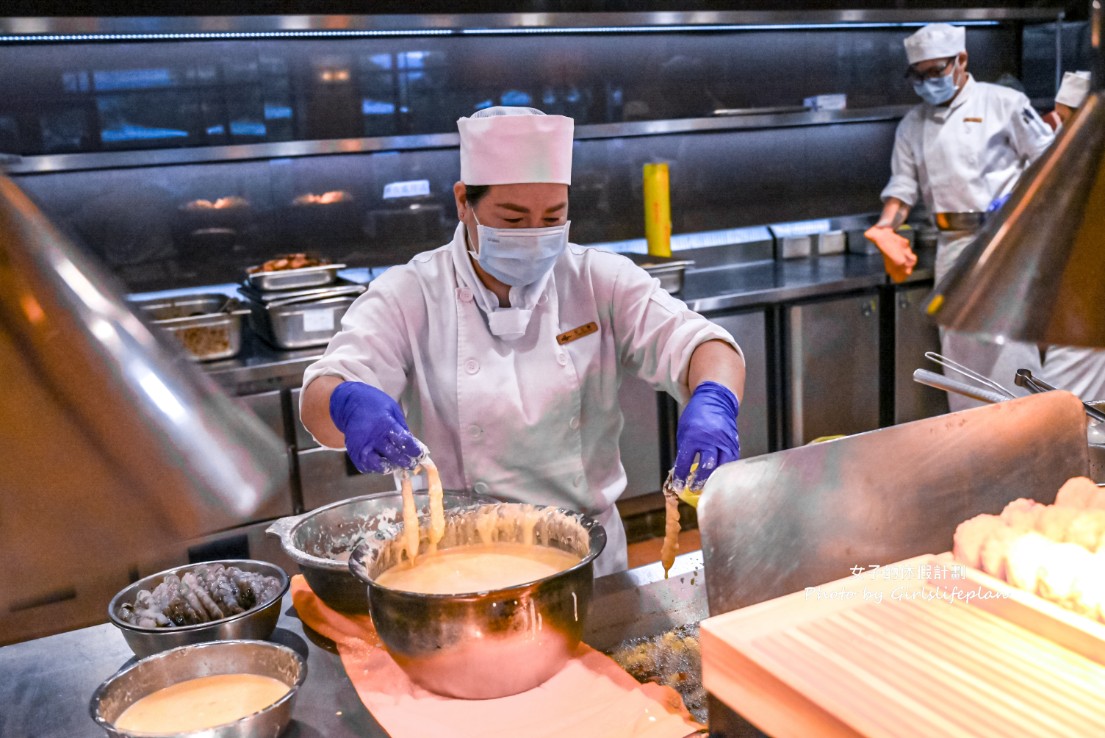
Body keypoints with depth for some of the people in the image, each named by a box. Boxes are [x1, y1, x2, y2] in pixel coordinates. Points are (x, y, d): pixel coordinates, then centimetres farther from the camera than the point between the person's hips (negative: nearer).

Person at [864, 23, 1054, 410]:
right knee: (959, 341, 8)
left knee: (1009, 338, -10)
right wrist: (887, 225, -6)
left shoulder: (1004, 103, -2)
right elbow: (903, 186, 12)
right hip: (954, 244, 5)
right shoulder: (913, 125, 11)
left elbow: (1047, 159, -1)